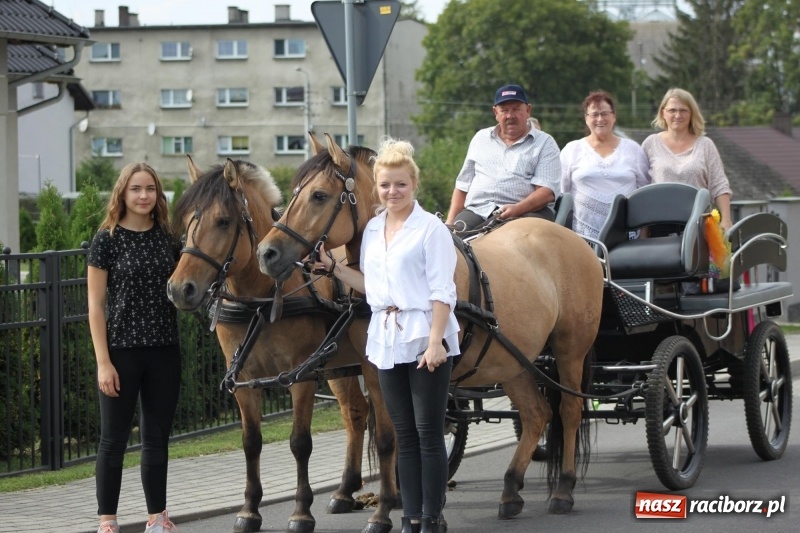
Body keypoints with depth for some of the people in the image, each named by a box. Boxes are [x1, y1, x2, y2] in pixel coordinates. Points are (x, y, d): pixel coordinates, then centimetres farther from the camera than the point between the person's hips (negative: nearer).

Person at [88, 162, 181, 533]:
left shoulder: (168, 238, 6)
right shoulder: (107, 240, -6)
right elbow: (96, 304, -7)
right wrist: (103, 362, -12)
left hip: (164, 352, 4)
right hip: (122, 351, -4)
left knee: (158, 438, 10)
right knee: (114, 440, 2)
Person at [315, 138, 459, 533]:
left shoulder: (430, 228, -7)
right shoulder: (373, 229, 13)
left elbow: (442, 292, -11)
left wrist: (435, 342, -19)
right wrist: (333, 268, 10)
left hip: (424, 338, -6)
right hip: (386, 339, 6)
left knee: (428, 432, -2)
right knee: (404, 434, 10)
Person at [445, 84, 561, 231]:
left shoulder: (545, 143, 7)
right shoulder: (480, 138, 22)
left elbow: (547, 192, -6)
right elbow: (463, 185, 24)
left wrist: (517, 209, -24)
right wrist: (450, 222, 9)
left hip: (526, 212, -3)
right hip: (477, 211, 3)